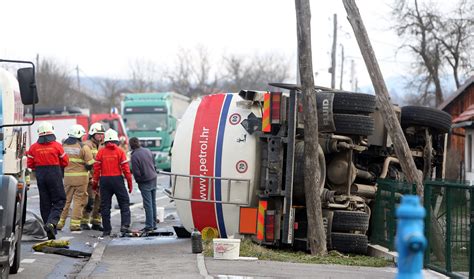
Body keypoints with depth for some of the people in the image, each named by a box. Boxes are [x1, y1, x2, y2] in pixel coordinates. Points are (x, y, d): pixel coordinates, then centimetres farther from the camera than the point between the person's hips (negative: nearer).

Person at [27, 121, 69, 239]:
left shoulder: (34, 147, 1)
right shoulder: (56, 146, -7)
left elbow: (30, 164, 4)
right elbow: (65, 162, 0)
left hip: (40, 176, 4)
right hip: (55, 176, -3)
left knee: (45, 203, 9)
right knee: (59, 200, 3)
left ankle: (50, 233, 9)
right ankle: (51, 222, -20)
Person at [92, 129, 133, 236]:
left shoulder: (101, 152, 1)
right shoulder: (120, 151, -3)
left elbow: (96, 168, 0)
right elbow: (125, 168, -6)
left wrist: (95, 182, 8)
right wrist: (129, 182, -1)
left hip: (104, 180, 2)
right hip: (117, 179, -2)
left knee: (105, 205, 7)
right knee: (124, 203, 7)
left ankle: (107, 229, 8)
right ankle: (125, 225, -7)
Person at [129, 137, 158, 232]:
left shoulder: (134, 156, -17)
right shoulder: (148, 151, 5)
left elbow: (136, 172, -16)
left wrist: (138, 181, 2)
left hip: (145, 182, -7)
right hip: (153, 179, 7)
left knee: (148, 204, -4)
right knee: (153, 203, 13)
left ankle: (149, 226, -2)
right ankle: (153, 224, 20)